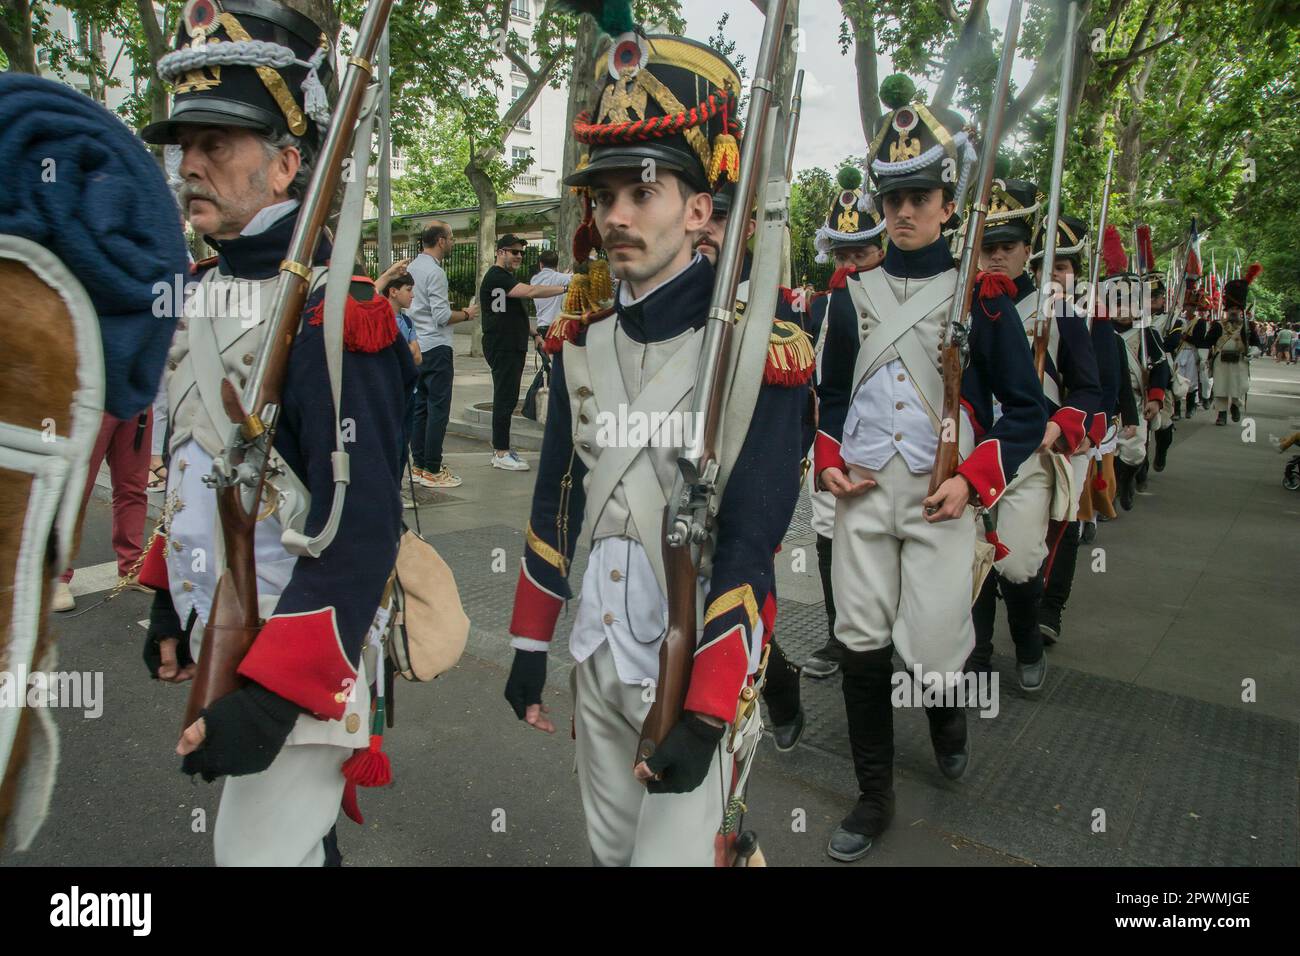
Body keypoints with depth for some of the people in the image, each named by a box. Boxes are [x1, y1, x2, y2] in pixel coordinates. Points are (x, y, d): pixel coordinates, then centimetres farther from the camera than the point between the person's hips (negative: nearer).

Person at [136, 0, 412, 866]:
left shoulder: (334, 315, -21)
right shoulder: (204, 291, 7)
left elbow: (360, 530, -25)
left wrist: (272, 695, -27)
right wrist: (168, 599, 19)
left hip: (300, 659, -8)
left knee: (262, 849, 1)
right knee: (296, 829, 24)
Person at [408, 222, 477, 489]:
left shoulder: (412, 267, 14)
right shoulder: (434, 272, -15)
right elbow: (442, 317, -18)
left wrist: (451, 307, 23)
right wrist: (467, 314, -2)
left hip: (417, 348, 10)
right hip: (436, 347, -10)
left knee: (420, 406, 12)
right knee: (438, 409, -5)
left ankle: (419, 465, 18)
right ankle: (432, 470, -3)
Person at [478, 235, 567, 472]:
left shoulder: (508, 278, 21)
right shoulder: (496, 277, -13)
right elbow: (530, 291, -24)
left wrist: (534, 334, 16)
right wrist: (566, 288, -25)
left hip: (513, 347, 10)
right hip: (501, 347, -10)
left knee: (508, 398, 13)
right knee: (505, 399, -8)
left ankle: (501, 447, 21)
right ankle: (501, 453, -4)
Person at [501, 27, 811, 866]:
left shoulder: (759, 348, -15)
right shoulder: (583, 339, 3)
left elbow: (750, 544, -18)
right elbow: (557, 503, 8)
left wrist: (703, 713, -19)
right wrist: (530, 648, 11)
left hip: (698, 665, -6)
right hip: (597, 654, 6)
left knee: (672, 851, 4)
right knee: (610, 851, 22)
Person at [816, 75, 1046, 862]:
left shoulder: (982, 294, -1)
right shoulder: (856, 294, 8)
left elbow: (1028, 409, 1)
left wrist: (972, 480, -12)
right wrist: (828, 461, 0)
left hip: (940, 502, -2)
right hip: (862, 496, 3)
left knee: (931, 653, -3)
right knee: (861, 645, 2)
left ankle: (948, 712, 38)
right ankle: (875, 797, 22)